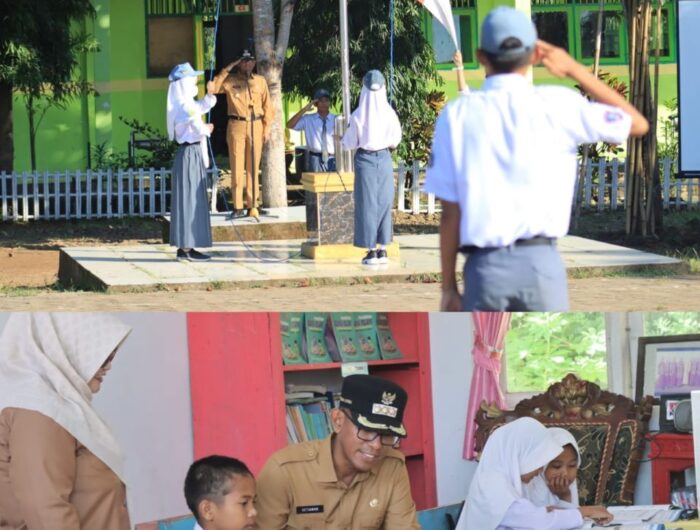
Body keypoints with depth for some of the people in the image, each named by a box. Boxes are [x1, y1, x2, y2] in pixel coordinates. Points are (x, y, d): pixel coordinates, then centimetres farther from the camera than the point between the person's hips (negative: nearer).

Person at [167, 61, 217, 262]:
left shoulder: (187, 103, 13)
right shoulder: (185, 106, -17)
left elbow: (202, 107, 34)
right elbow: (198, 129, -30)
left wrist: (209, 94, 16)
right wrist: (207, 129, -8)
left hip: (193, 155, 10)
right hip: (190, 154, -10)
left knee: (192, 200, 12)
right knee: (190, 200, -8)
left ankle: (185, 246, 15)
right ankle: (187, 248, -7)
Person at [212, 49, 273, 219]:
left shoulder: (260, 81, 11)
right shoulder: (230, 80, 6)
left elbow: (267, 106, 11)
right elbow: (213, 88, -10)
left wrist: (267, 129, 4)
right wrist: (227, 69, -7)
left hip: (256, 126, 2)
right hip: (236, 126, -2)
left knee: (253, 167, 3)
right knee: (237, 166, -3)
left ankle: (252, 205, 7)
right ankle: (237, 207, -2)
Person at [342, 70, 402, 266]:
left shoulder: (358, 115, -11)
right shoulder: (389, 113, -8)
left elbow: (350, 143, -5)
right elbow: (395, 140, 0)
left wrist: (342, 138, 16)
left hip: (365, 159, -2)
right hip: (384, 158, 2)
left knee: (367, 204, 4)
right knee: (384, 203, 10)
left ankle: (372, 251, 3)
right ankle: (383, 250, 10)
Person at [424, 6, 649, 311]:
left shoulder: (457, 115, 2)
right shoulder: (557, 105, 0)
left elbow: (450, 213, 1)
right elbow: (638, 124, 13)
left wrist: (448, 286, 8)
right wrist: (575, 70, 15)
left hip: (484, 267, 1)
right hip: (542, 263, 0)